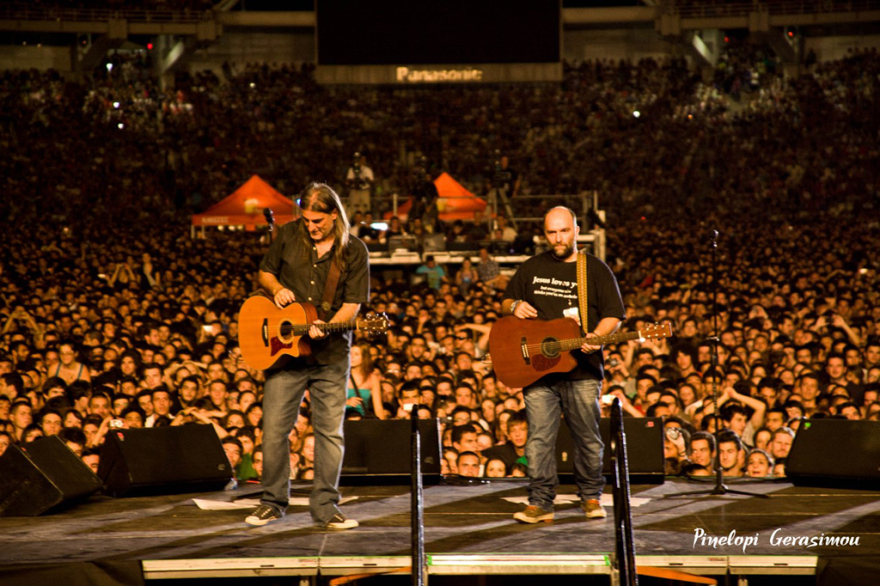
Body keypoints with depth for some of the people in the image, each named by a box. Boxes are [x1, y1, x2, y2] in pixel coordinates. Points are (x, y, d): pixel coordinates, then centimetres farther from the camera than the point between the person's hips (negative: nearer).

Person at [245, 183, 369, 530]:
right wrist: (276, 288, -7)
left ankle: (325, 507, 10)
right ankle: (273, 502, 15)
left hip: (331, 355, -1)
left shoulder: (354, 251, -3)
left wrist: (326, 328, -20)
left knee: (330, 432, 1)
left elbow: (353, 303, -4)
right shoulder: (289, 235, 3)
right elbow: (265, 272, 15)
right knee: (274, 429, 1)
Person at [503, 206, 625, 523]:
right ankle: (540, 503, -1)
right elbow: (506, 301, 23)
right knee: (539, 439, -4)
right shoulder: (531, 269, 14)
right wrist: (514, 306, -1)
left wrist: (596, 336, -16)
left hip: (582, 369, -1)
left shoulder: (596, 270, 6)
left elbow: (614, 315, 3)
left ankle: (591, 497, 18)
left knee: (588, 438, 3)